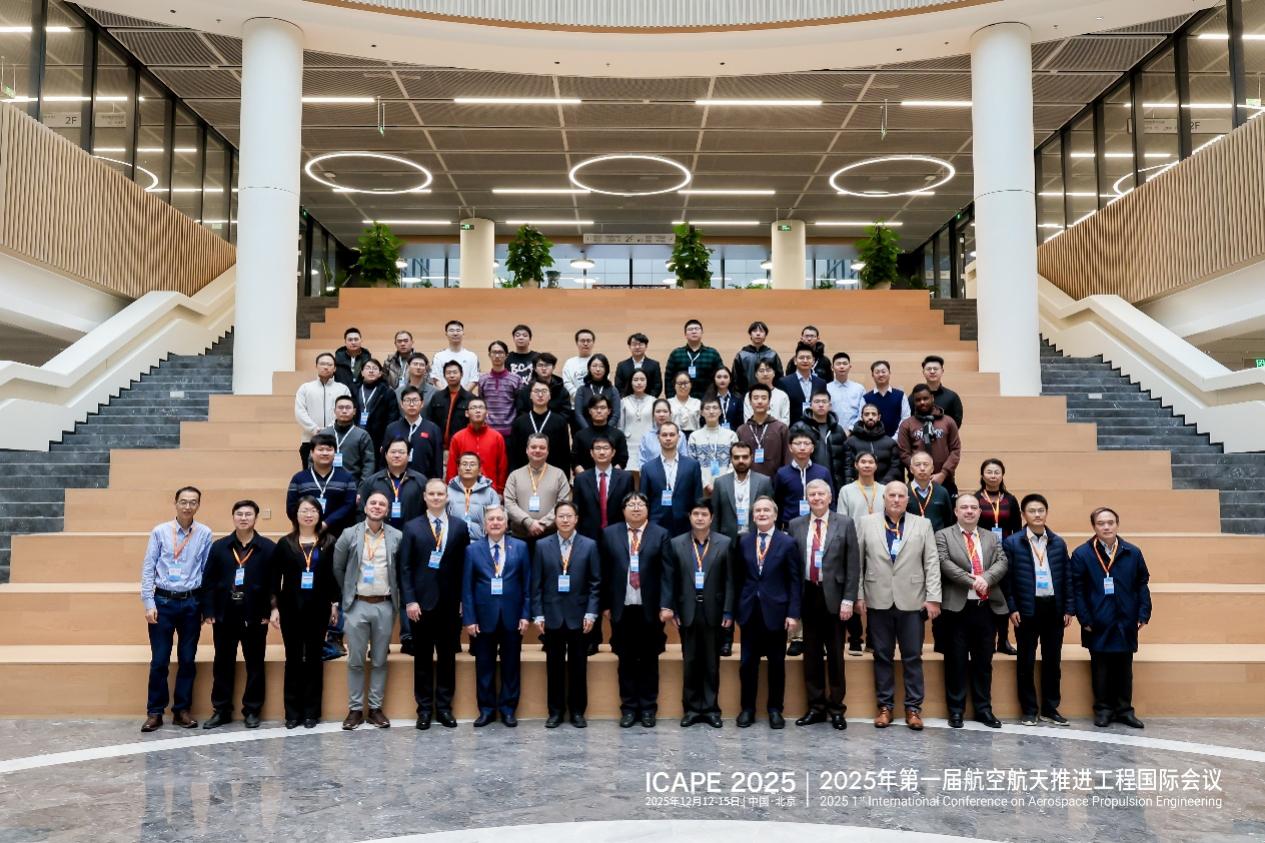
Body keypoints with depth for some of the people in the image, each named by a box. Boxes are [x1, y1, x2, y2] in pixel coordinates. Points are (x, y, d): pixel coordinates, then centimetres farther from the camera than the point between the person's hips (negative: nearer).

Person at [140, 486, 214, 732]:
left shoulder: (205, 534, 0)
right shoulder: (160, 532, -3)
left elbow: (208, 571, 4)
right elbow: (148, 568, -1)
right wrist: (149, 603, -6)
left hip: (191, 603, 1)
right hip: (163, 601, -1)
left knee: (188, 660, 8)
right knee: (159, 660, 3)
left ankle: (182, 710, 20)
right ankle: (155, 712, 16)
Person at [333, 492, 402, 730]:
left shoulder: (397, 537, 0)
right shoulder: (349, 535, 0)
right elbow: (337, 568, 9)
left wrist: (394, 593, 9)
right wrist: (348, 592, 11)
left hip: (385, 606, 0)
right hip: (357, 605, 0)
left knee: (380, 661, 7)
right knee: (355, 661, 4)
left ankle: (376, 708, 16)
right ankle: (355, 709, 13)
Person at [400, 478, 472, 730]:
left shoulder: (460, 526, 6)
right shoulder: (412, 527, 3)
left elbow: (465, 565, 4)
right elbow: (405, 568, -1)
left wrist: (463, 599, -2)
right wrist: (409, 600, -9)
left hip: (450, 603, 1)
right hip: (422, 602, -1)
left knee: (447, 657, 7)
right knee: (422, 657, 5)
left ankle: (444, 707, 16)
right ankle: (424, 708, 14)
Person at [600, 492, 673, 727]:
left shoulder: (660, 534, 2)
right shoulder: (610, 534, 5)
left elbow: (666, 573, -2)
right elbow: (605, 572, 4)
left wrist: (665, 605, -9)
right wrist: (605, 604, 1)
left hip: (650, 609, 0)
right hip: (622, 608, 1)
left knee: (649, 660, 8)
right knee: (626, 660, 7)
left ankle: (648, 708, 18)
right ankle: (628, 708, 17)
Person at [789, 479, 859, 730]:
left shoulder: (844, 524, 0)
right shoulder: (795, 526, 6)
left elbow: (853, 564, -2)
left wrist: (848, 599, -8)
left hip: (833, 596, -2)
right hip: (807, 596, 2)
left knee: (835, 655, 5)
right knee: (811, 654, 9)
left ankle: (836, 708, 17)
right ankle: (815, 707, 19)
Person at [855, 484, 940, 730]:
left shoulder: (923, 524, 6)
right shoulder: (866, 523, 4)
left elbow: (932, 563, 2)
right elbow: (857, 562, 3)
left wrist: (933, 598, -4)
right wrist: (858, 595, -2)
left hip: (911, 601, 0)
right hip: (878, 601, 0)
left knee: (912, 656, 4)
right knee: (882, 655, 7)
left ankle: (913, 708, 13)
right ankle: (885, 706, 16)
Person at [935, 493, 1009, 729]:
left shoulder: (992, 538, 14)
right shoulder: (943, 536, 1)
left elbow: (1002, 563, 1)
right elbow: (945, 564, -12)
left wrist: (985, 578, -18)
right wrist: (972, 581, -19)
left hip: (987, 607, 4)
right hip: (957, 608, -4)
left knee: (984, 662, 11)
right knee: (956, 662, 4)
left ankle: (983, 709, 22)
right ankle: (956, 710, 14)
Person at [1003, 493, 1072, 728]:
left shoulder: (1058, 543, 8)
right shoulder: (1012, 543, -2)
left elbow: (1066, 577, 9)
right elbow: (1007, 578, -3)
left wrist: (1068, 608, 5)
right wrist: (1012, 608, -8)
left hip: (1054, 608, 3)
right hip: (1027, 609, -3)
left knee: (1053, 660, 9)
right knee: (1026, 661, 4)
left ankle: (1050, 709, 20)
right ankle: (1029, 710, 13)